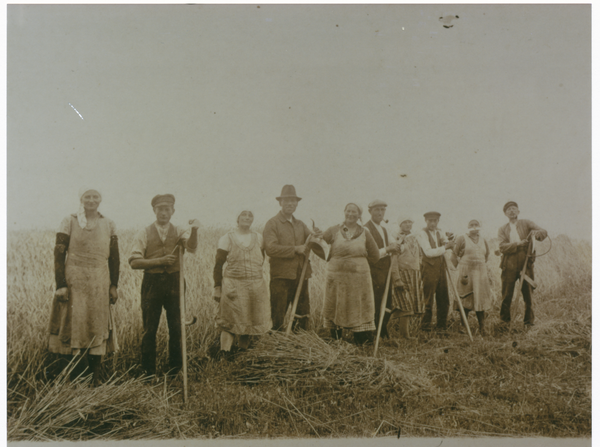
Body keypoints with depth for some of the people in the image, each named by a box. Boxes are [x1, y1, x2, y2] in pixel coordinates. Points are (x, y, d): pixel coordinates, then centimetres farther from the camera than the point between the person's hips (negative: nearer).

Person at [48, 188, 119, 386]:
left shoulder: (108, 224, 8)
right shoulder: (69, 222, 0)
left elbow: (114, 256, 10)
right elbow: (59, 254, -4)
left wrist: (114, 285, 6)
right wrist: (61, 285, -10)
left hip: (100, 283, 3)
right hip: (74, 280, -2)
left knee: (98, 326, 5)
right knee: (72, 325, -2)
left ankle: (95, 378, 16)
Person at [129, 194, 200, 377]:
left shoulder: (179, 232, 6)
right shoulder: (144, 234, 3)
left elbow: (192, 247, -16)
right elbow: (134, 262, -5)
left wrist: (195, 230, -35)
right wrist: (159, 261, -15)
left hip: (174, 282, 1)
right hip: (152, 284, -1)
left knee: (176, 327, 5)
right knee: (149, 329, 5)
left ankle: (175, 369, 19)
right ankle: (148, 372, 16)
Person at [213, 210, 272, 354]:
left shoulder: (259, 238, 7)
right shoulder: (227, 239, 0)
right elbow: (218, 265, 0)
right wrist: (217, 288, -3)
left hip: (256, 286, 3)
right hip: (232, 286, -3)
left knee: (253, 320, 8)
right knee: (230, 322, -5)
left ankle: (243, 347, 26)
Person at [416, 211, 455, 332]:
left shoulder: (439, 233, 16)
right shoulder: (422, 234, -5)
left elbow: (450, 246, 7)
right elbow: (428, 252, -14)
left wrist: (447, 241, -14)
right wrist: (445, 247, -10)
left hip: (441, 268, 6)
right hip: (429, 268, -6)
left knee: (443, 299, 8)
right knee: (428, 299, -4)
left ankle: (441, 326, 18)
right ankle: (425, 326, 7)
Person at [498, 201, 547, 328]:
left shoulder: (526, 224, 11)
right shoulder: (502, 230, 12)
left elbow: (544, 232, -1)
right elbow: (503, 247, -4)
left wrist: (536, 233, -24)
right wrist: (517, 244, -20)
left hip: (526, 264, 0)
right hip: (509, 265, 1)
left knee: (528, 294, 0)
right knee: (506, 295, 3)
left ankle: (529, 321, 10)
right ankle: (504, 321, 16)